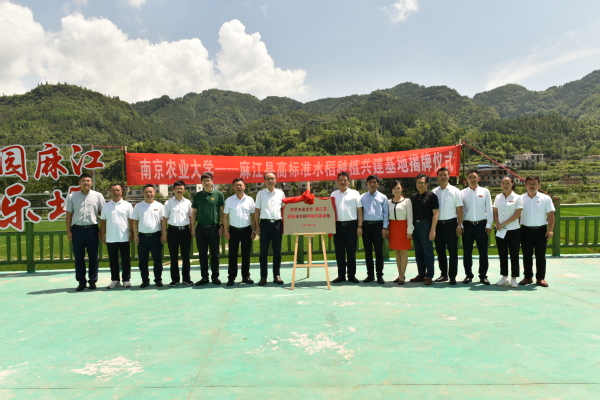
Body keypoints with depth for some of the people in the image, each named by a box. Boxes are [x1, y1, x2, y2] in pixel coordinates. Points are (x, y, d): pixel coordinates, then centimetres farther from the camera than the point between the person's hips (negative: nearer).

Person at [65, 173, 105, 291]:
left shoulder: (98, 196, 2)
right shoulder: (72, 197, 6)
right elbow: (69, 214, 7)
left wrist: (101, 230, -1)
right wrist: (68, 231, 1)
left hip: (92, 229, -1)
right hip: (77, 229, 1)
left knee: (93, 257, 5)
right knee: (78, 257, 6)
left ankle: (92, 281, 16)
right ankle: (81, 281, 16)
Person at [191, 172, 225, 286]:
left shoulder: (218, 194, 1)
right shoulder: (197, 195, 8)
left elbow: (222, 211, 2)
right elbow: (194, 212, 10)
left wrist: (221, 225, -5)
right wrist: (193, 228, 5)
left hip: (214, 228, -2)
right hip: (201, 228, 2)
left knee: (215, 254, 5)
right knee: (202, 254, 7)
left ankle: (215, 276, 16)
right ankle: (204, 277, 17)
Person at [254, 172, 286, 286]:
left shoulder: (281, 193, 8)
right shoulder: (260, 193, 4)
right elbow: (257, 210, 5)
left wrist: (284, 224, 5)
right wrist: (257, 226, -1)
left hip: (277, 223, 1)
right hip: (265, 223, -1)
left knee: (277, 251, 6)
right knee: (264, 251, 2)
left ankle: (277, 275, 15)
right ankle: (263, 276, 9)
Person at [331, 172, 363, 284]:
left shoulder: (354, 193, 4)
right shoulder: (333, 194, 11)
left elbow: (359, 210, 2)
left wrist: (360, 226, -4)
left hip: (351, 225, -2)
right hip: (338, 225, 2)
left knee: (351, 251, 4)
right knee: (339, 251, 6)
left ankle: (351, 275, 14)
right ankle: (341, 275, 15)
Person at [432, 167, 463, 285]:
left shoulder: (455, 191, 0)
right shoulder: (434, 192, 7)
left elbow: (459, 209, -2)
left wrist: (459, 225, -8)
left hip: (450, 223, -3)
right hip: (438, 224, 3)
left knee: (453, 251, 1)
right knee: (440, 251, 10)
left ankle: (452, 276, 10)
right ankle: (443, 274, 22)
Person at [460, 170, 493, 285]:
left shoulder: (485, 192, 4)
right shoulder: (462, 193, 4)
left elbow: (489, 209, 4)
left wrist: (489, 225, -1)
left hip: (482, 225, 0)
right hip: (467, 225, 0)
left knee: (483, 252, 4)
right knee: (467, 252, 6)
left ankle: (483, 276, 15)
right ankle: (468, 275, 18)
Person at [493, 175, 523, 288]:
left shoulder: (517, 198, -3)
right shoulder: (498, 197, 9)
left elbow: (517, 214, -10)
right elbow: (495, 213, 9)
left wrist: (503, 224, -13)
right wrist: (497, 224, -7)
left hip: (513, 230, -4)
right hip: (500, 231, 4)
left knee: (514, 255, 0)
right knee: (502, 255, 9)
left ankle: (514, 279, 8)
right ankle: (504, 277, 18)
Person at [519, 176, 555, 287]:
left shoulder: (545, 198, 2)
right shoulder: (521, 199, 4)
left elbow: (550, 215, 0)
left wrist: (550, 230, -8)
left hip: (541, 230, -1)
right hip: (526, 230, 1)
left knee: (540, 256, 5)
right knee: (527, 256, 8)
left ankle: (540, 278, 14)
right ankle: (527, 277, 17)